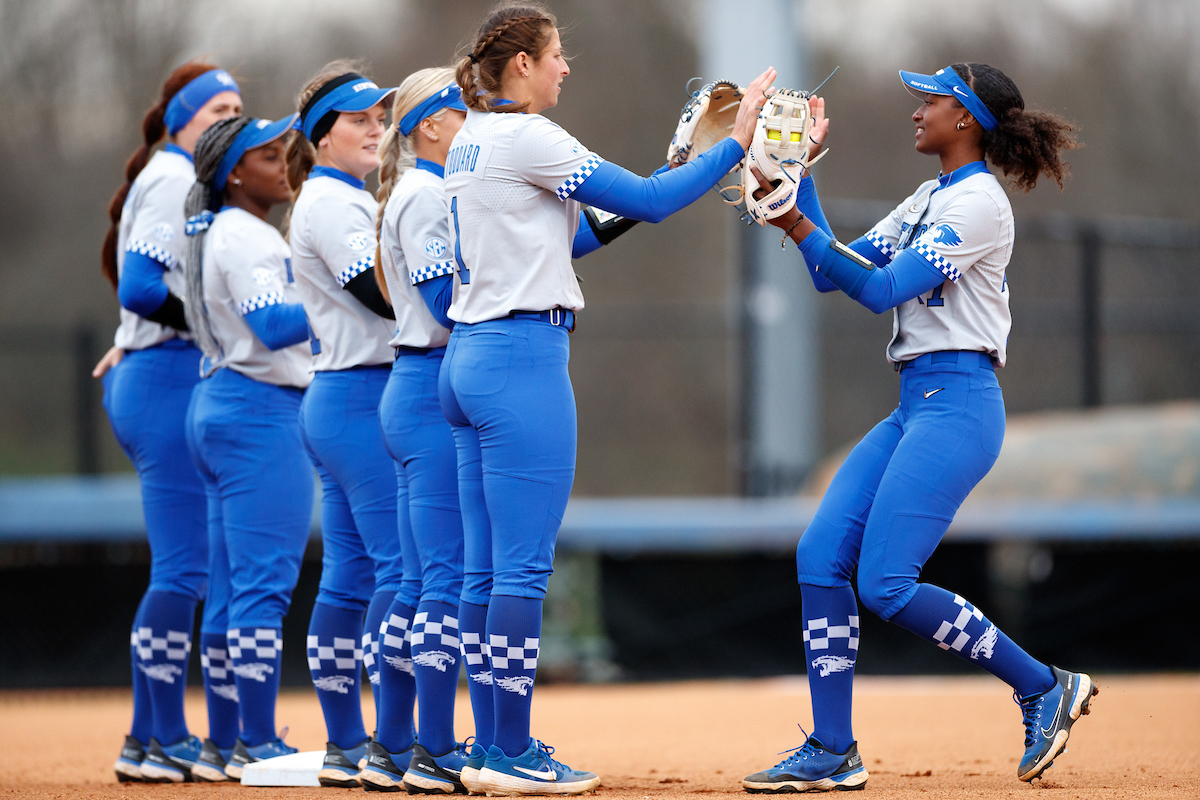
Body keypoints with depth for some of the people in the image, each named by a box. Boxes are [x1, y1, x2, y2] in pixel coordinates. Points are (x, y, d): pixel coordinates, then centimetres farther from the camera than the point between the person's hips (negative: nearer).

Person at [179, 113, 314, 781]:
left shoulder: (214, 232, 19)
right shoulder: (245, 235, -12)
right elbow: (275, 326, -24)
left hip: (218, 410, 11)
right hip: (262, 413, -11)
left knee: (233, 587, 10)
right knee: (265, 581, -10)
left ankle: (225, 746, 12)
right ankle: (257, 744, -12)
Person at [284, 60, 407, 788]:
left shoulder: (353, 202, 21)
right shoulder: (328, 202, -9)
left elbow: (394, 289, 16)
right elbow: (384, 294, -18)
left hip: (340, 400, 10)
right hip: (361, 397, -10)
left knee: (351, 572, 9)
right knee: (404, 562, -13)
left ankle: (347, 746, 11)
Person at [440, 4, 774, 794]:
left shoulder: (469, 142, 15)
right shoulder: (526, 137, -12)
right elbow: (648, 203, -12)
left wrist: (662, 181, 19)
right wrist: (735, 144, -5)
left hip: (469, 357, 9)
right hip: (523, 358, -9)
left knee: (487, 568, 9)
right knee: (523, 568, -7)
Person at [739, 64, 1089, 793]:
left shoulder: (978, 202, -10)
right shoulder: (928, 200, 20)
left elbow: (881, 289, -17)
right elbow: (838, 273, 17)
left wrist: (801, 230, -21)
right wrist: (802, 176, 15)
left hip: (957, 403, -10)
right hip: (916, 406, 10)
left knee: (886, 584, -15)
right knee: (821, 556, -1)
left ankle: (1043, 686, 0)